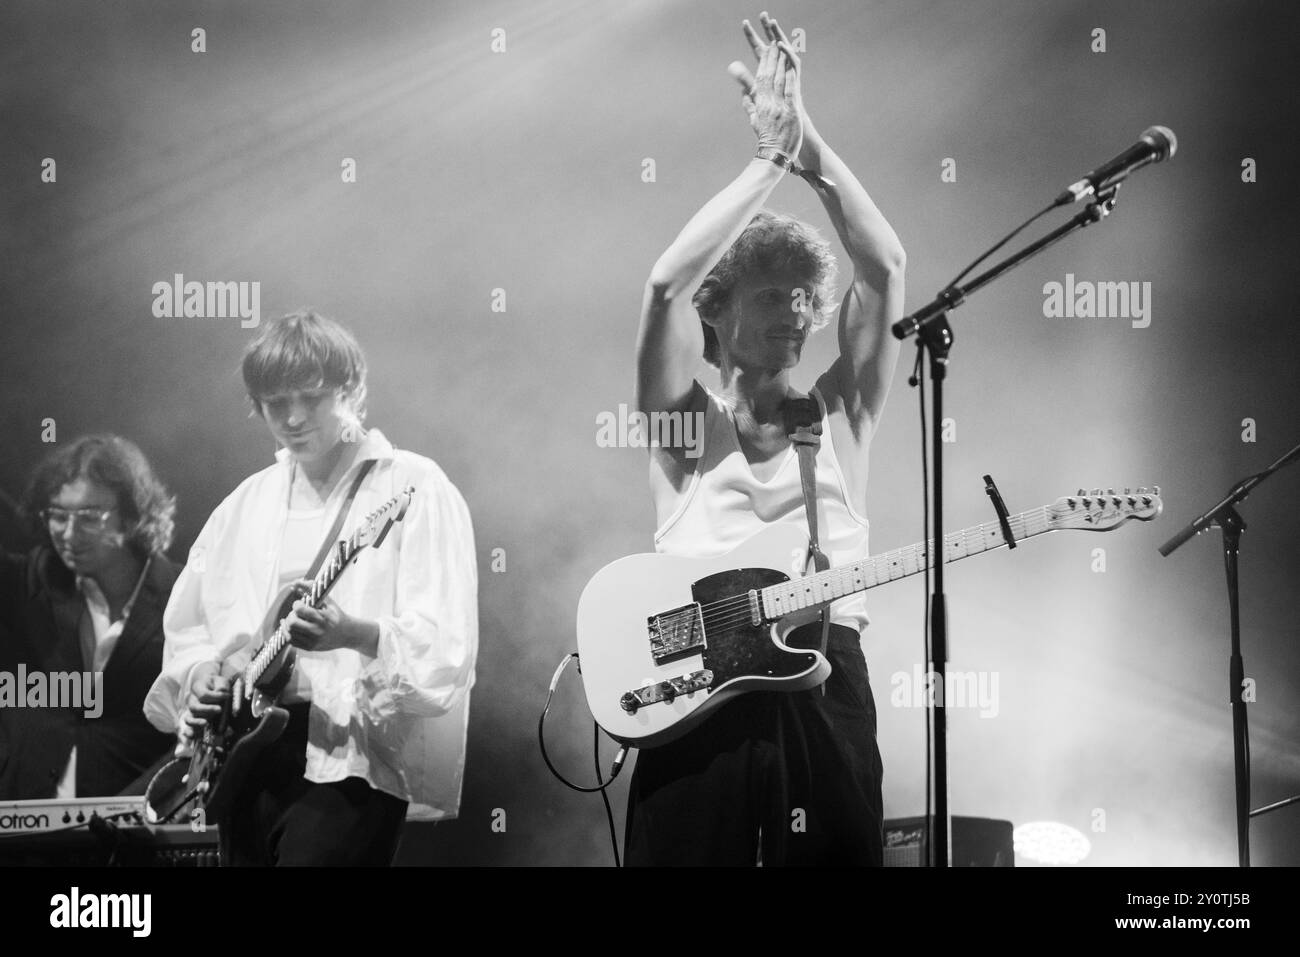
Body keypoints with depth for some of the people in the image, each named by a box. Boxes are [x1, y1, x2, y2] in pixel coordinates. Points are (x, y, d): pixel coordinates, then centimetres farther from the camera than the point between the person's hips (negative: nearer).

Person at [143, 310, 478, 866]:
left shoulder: (414, 488, -5)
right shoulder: (249, 502, 15)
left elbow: (444, 648, -14)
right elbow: (187, 626, 23)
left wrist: (354, 634, -31)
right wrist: (199, 675, 2)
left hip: (348, 757, -7)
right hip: (241, 746, 7)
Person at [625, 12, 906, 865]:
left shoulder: (839, 415, 14)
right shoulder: (687, 421, 9)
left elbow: (884, 267, 3)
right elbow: (666, 283, -8)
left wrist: (806, 139, -2)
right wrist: (774, 155, -6)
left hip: (824, 691, 2)